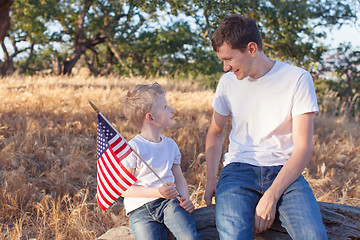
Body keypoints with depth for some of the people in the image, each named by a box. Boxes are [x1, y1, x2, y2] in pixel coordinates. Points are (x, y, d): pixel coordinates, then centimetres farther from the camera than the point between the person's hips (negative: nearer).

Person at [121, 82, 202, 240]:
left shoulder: (170, 145, 12)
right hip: (140, 209, -3)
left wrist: (186, 199, -3)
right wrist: (157, 192, -19)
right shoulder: (133, 148, -8)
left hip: (169, 201, 3)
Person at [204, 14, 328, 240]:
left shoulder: (297, 79, -4)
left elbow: (303, 147, -9)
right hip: (239, 169, 2)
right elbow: (215, 133, 21)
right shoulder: (228, 82, 8)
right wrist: (211, 179, 5)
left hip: (284, 170, -1)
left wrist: (271, 196, -20)